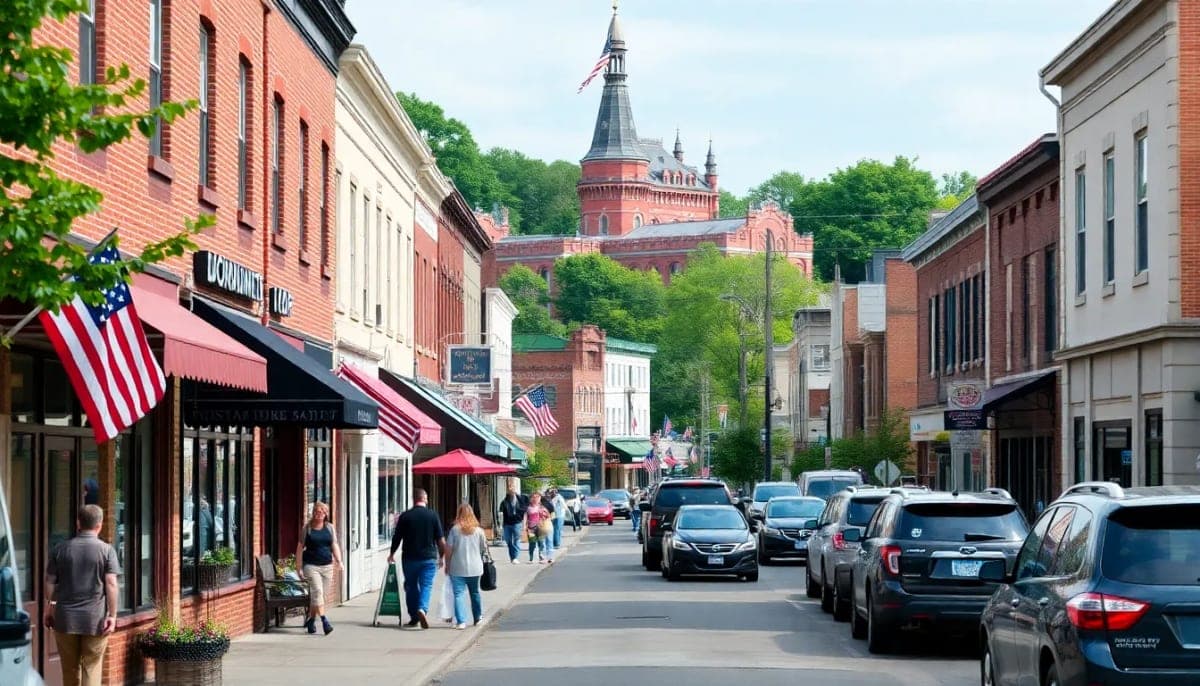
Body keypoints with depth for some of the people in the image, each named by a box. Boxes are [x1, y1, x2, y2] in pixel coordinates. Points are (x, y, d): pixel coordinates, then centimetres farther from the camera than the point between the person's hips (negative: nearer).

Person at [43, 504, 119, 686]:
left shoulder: (60, 549, 4)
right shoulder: (106, 550, -3)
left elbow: (50, 582, 6)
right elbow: (111, 584, -9)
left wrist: (48, 609, 18)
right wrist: (112, 615, -7)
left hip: (65, 618, 2)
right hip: (95, 619, -2)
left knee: (70, 670, 13)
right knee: (92, 668, 1)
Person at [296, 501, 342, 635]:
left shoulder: (330, 528, 10)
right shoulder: (307, 528, 0)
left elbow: (334, 545, 10)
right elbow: (300, 548, 2)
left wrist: (339, 560, -6)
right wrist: (300, 567, -2)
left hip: (327, 566, 4)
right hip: (311, 565, -4)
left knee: (321, 594, 6)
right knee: (317, 592, -16)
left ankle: (311, 620, 22)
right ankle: (324, 621, -22)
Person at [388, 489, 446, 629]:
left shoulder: (405, 516, -2)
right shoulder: (433, 515, -3)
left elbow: (397, 538, 3)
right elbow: (441, 540, -2)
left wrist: (392, 554, 19)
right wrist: (441, 556, 11)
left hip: (409, 558, 1)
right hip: (429, 558, -1)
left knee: (411, 586, 13)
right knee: (426, 585, -1)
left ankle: (414, 617, 17)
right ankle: (422, 609, -25)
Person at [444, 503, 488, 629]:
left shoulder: (455, 529, -6)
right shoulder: (478, 530, 0)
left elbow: (448, 549, -7)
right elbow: (484, 548, 7)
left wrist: (447, 565, 4)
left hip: (457, 568, -3)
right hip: (475, 568, 3)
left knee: (459, 594, -3)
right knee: (475, 592, 20)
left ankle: (461, 621, -12)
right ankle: (478, 617, 32)